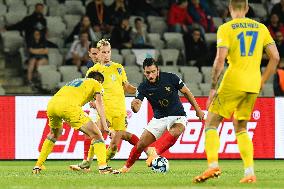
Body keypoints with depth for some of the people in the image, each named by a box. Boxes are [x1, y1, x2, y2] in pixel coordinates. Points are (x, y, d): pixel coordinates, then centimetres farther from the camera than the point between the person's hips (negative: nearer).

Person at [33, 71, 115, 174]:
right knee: (96, 135, 2)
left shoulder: (75, 81, 39)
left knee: (54, 134, 34)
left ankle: (38, 166, 33)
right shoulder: (96, 84, 21)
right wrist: (105, 126, 0)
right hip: (69, 106, -6)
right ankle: (103, 166, -15)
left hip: (51, 104, 6)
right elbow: (99, 104, 7)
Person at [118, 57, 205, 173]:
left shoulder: (170, 78, -14)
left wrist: (197, 110, 4)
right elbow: (136, 109, -18)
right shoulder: (143, 87, -9)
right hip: (159, 119, 2)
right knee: (141, 144, -3)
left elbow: (186, 92, 0)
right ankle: (127, 166, 20)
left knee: (173, 133, -37)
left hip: (177, 117, -2)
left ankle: (154, 150, -56)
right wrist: (134, 106, -43)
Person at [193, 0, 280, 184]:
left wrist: (213, 87, -6)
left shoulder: (225, 28, -2)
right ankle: (250, 173, 4)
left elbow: (220, 60, -12)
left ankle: (213, 165, -13)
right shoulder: (261, 27, 11)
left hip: (233, 82, -4)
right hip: (253, 85, 4)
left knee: (211, 123, 6)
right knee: (241, 128, 17)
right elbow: (275, 57, 7)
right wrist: (262, 82, 15)